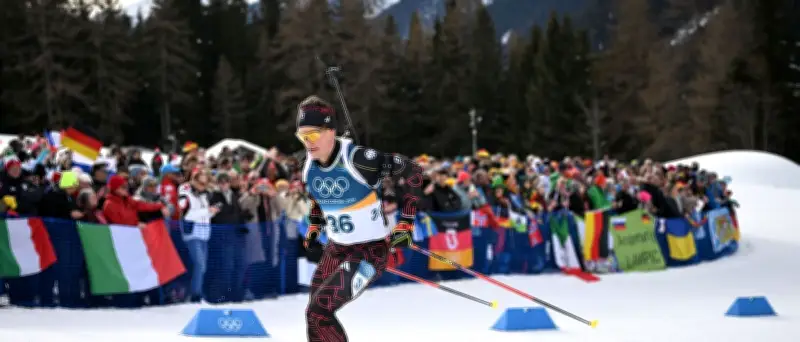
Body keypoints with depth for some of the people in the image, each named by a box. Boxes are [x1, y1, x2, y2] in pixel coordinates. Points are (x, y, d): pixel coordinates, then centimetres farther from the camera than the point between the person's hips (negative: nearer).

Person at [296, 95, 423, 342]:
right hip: (336, 249, 8)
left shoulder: (357, 159, -24)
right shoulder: (310, 166, -3)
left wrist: (406, 223, -15)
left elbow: (413, 173, -15)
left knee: (318, 312, -19)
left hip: (370, 250, -8)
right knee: (317, 314, 11)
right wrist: (314, 227, 12)